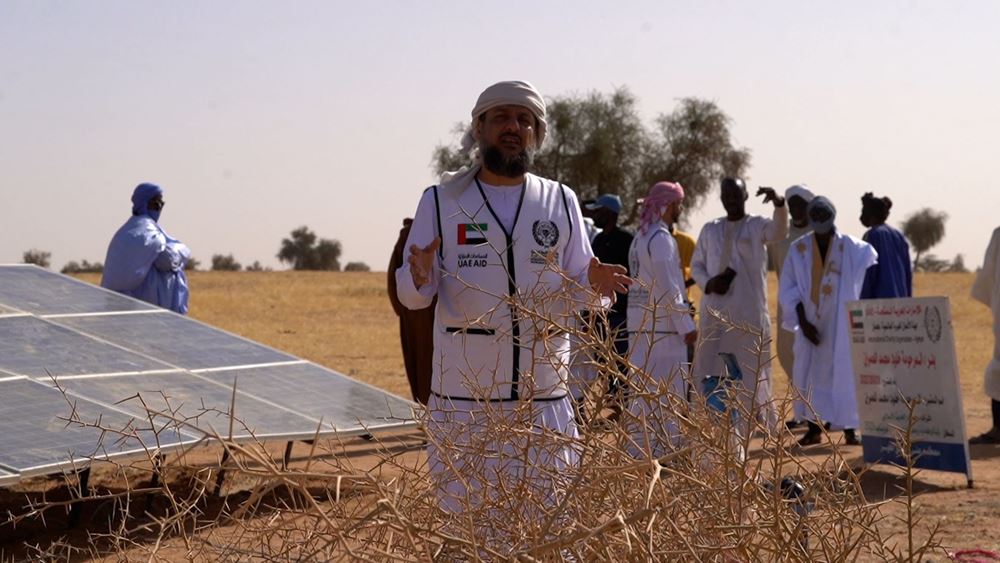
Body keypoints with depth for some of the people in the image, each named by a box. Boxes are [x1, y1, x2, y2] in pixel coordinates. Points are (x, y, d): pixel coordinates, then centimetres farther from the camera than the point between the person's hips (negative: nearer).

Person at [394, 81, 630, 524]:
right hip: (462, 399, -1)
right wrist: (419, 278, -22)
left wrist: (592, 283, -14)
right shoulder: (441, 201, 4)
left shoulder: (561, 202, 9)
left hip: (544, 399, 2)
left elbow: (576, 290, 9)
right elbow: (409, 295, 2)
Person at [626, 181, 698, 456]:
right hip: (663, 329, -9)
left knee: (643, 393, 12)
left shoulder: (640, 238, 15)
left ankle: (640, 451, 16)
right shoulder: (661, 239, -13)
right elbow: (668, 289, -19)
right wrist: (686, 325, -15)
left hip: (639, 325, 9)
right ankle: (662, 452, -5)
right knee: (669, 393, -4)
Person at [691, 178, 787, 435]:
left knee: (750, 370, 1)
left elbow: (779, 230, -21)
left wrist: (779, 203, -41)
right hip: (714, 312, 3)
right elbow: (696, 265, 16)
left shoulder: (757, 226, 1)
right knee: (709, 371, 3)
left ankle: (768, 420, 18)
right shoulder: (709, 230, 13)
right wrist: (708, 283, -6)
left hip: (749, 312, -3)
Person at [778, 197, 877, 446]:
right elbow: (788, 289, -1)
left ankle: (849, 429, 2)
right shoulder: (799, 248, -1)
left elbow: (873, 258, 12)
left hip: (841, 323, -1)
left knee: (844, 372, -3)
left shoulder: (851, 247, -5)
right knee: (809, 371, 2)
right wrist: (803, 322, -11)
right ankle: (814, 428, 11)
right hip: (811, 322, 2)